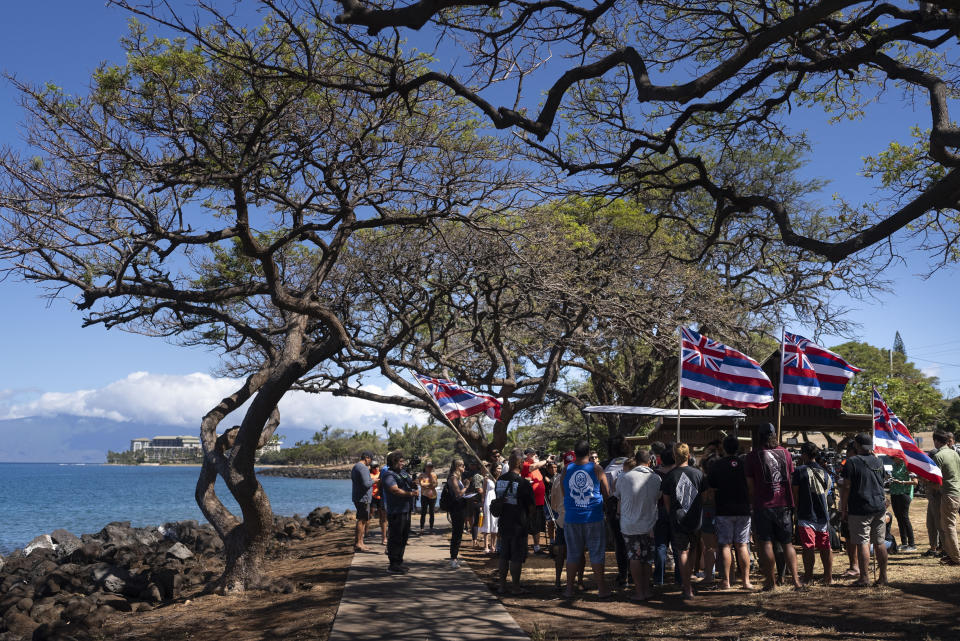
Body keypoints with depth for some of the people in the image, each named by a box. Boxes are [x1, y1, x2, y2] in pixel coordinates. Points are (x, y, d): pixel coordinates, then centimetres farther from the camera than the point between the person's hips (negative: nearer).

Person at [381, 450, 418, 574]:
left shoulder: (403, 472, 16)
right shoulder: (388, 475, -12)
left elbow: (410, 483, 21)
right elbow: (395, 490, -23)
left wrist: (413, 483, -3)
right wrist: (410, 493, -17)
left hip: (406, 510, 9)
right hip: (396, 512, -9)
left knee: (404, 537, 16)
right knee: (395, 538, -5)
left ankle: (399, 562, 27)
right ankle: (393, 565, 1)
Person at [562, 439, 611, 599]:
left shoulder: (566, 470, 0)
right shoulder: (596, 469, -6)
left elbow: (564, 494, 10)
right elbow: (607, 493, 2)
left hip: (571, 518, 2)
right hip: (593, 518, -2)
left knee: (573, 554, 10)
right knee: (597, 553, 7)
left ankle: (569, 589, 14)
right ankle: (601, 589, 11)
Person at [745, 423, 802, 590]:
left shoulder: (753, 456, -4)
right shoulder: (785, 453, 5)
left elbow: (750, 484, 0)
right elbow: (791, 479, 14)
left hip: (763, 506, -3)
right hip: (784, 504, 3)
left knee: (766, 543, 3)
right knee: (787, 543, 11)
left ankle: (771, 581, 7)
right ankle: (796, 580, 6)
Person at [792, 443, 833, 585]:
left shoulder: (800, 471, -7)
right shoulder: (824, 473, 8)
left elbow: (795, 494, -5)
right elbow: (826, 492, 14)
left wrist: (796, 507, 10)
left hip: (805, 516, -4)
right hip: (823, 515, 4)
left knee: (808, 548, -1)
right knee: (825, 548, 10)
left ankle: (808, 577, 1)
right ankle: (828, 577, 14)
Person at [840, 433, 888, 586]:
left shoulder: (852, 462, -11)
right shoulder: (878, 461, 9)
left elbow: (846, 487, -12)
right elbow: (881, 484, 20)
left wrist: (843, 509, -5)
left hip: (860, 509, -6)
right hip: (879, 507, 6)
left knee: (863, 543, -4)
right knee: (880, 542, 11)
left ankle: (864, 578, -3)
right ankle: (883, 576, 17)